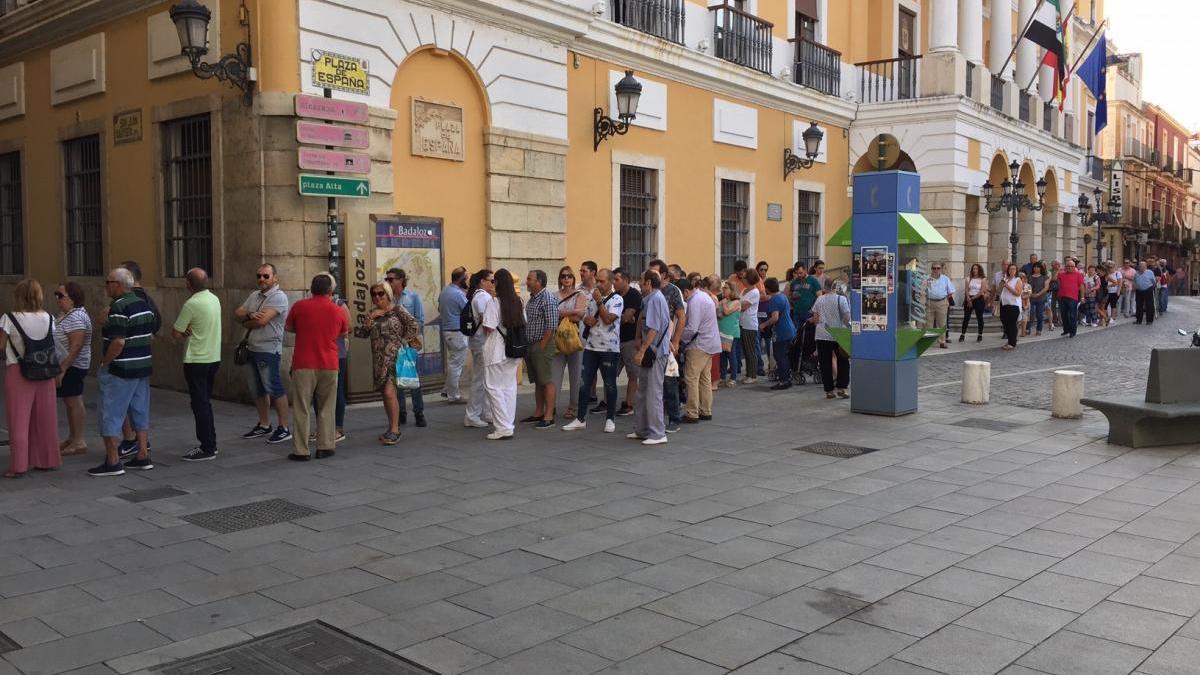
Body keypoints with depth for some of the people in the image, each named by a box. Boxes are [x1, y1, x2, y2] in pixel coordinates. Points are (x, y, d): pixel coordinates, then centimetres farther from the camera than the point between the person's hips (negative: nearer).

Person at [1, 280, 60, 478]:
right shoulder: (48, 318, 1)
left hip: (18, 372, -4)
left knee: (18, 419, 3)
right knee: (44, 418, 12)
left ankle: (18, 466, 5)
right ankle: (46, 460, 20)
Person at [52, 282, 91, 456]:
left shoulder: (76, 318, -20)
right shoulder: (65, 314, 13)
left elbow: (76, 347, -26)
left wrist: (63, 369, -26)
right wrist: (61, 368, 20)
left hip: (72, 366, -10)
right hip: (65, 365, 10)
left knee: (74, 402, -5)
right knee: (69, 401, 16)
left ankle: (79, 443, 0)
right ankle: (73, 438, 25)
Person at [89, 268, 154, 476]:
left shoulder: (119, 307, -18)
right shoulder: (144, 304, 10)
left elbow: (118, 342, -24)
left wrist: (105, 362, -12)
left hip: (120, 370, -9)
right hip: (143, 366, 9)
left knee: (110, 415, 0)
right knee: (140, 413, 14)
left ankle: (113, 462, 2)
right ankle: (143, 457, 18)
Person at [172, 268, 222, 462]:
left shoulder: (191, 304, -18)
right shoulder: (214, 299, 7)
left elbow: (176, 333, -13)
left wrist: (186, 333, 4)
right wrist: (190, 331, -4)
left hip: (196, 361, -8)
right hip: (214, 358, 8)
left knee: (200, 404, -2)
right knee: (205, 402, 16)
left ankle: (207, 449, 1)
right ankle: (210, 443, 22)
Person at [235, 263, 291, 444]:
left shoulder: (279, 297, -12)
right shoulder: (254, 295, 15)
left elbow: (262, 320, -20)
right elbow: (237, 313, 7)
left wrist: (245, 322, -2)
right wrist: (250, 315, -14)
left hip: (268, 350, -9)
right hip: (252, 348, 9)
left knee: (274, 389, -7)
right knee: (257, 390, 14)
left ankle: (283, 428, -1)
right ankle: (264, 425, 25)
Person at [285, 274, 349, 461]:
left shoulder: (299, 306, -4)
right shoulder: (338, 311, 1)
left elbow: (288, 327, 11)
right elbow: (344, 332, 17)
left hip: (304, 364, -1)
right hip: (329, 365, 1)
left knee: (302, 409, 4)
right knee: (326, 408, 11)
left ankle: (300, 450, 5)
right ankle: (324, 447, 11)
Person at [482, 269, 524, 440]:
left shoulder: (494, 302, -14)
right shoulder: (518, 302, 6)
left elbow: (488, 328, -16)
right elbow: (523, 325, 11)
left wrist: (481, 323, 4)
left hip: (496, 352, -6)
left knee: (494, 387, 0)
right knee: (510, 387, 12)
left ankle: (503, 428, -3)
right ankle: (508, 424, 18)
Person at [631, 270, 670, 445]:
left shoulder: (655, 299, -15)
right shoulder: (649, 299, 15)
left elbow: (653, 329, -21)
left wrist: (642, 351, -21)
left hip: (655, 352, -10)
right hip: (651, 352, 10)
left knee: (653, 393, -5)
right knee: (643, 392, 16)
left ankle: (658, 434, 0)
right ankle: (642, 430, 24)